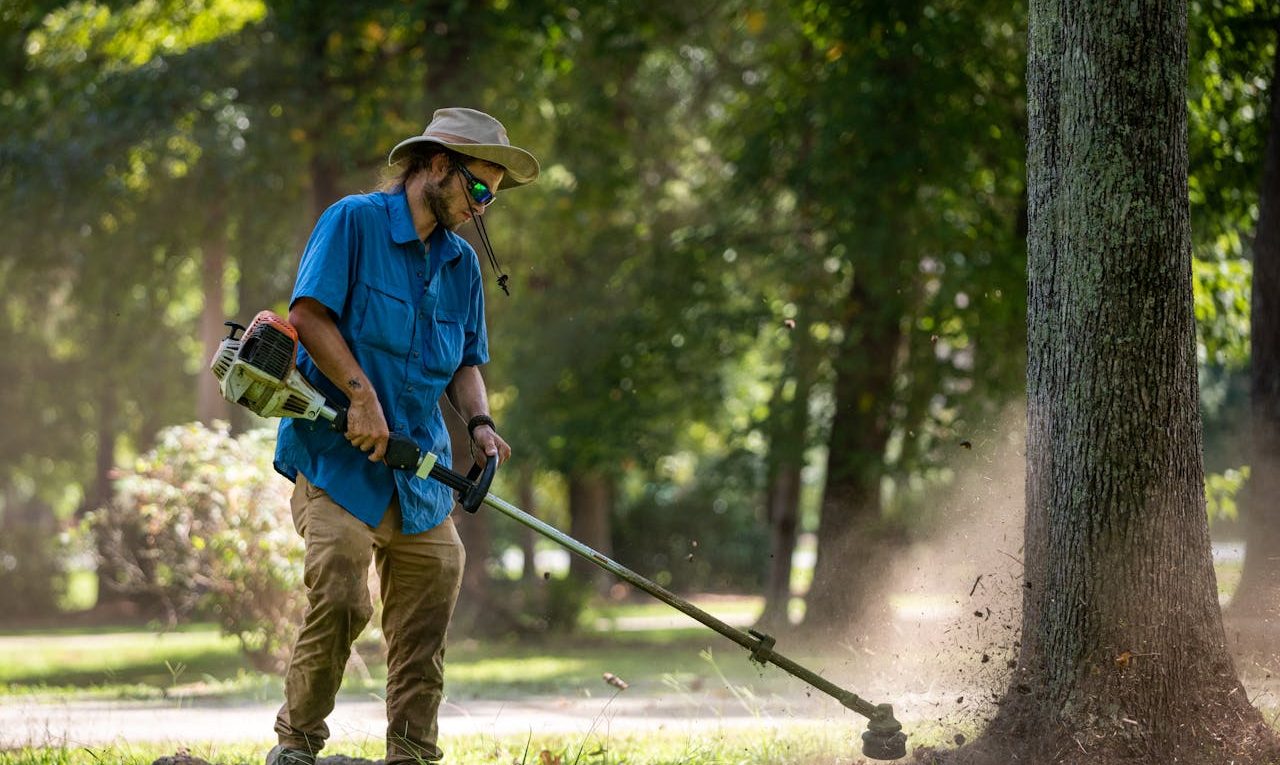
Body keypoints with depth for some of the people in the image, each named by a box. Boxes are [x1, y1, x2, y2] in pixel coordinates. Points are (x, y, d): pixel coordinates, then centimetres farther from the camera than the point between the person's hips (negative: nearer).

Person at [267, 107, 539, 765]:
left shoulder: (461, 264, 17)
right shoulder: (353, 222, -4)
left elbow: (465, 363, 20)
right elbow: (309, 314, -12)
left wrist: (479, 422, 0)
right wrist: (361, 394, -20)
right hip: (335, 458, -6)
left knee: (427, 611, 1)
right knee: (339, 599, -18)